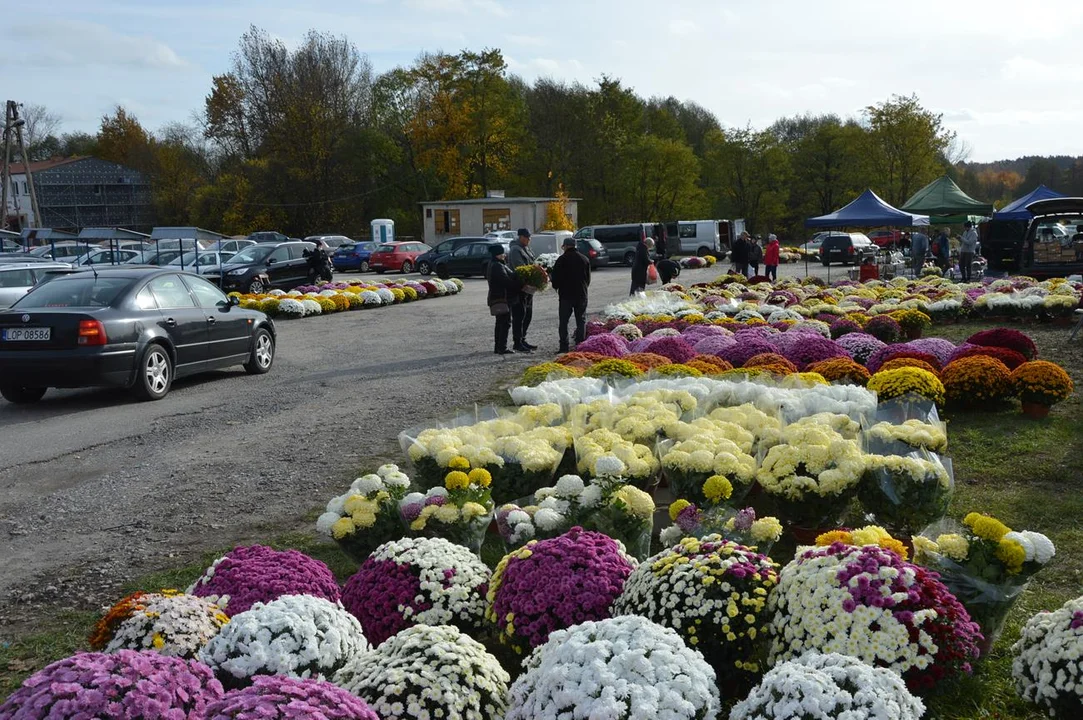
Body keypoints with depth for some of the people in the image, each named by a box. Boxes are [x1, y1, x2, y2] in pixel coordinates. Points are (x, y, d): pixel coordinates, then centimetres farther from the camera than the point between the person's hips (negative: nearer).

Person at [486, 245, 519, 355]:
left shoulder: (493, 265, 16)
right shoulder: (498, 266, -18)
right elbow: (507, 281, -23)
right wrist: (519, 285, -14)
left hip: (497, 298, 11)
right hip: (503, 298, -11)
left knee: (500, 323, 16)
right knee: (505, 322, -8)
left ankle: (498, 347, 21)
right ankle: (502, 348, -8)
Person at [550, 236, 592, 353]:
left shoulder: (562, 259, -9)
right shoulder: (584, 259, 7)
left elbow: (555, 277, -7)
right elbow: (588, 278, 13)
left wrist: (556, 286, 12)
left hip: (566, 295, -4)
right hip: (581, 295, 4)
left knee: (563, 321, 2)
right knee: (581, 320, 9)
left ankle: (564, 346, -1)